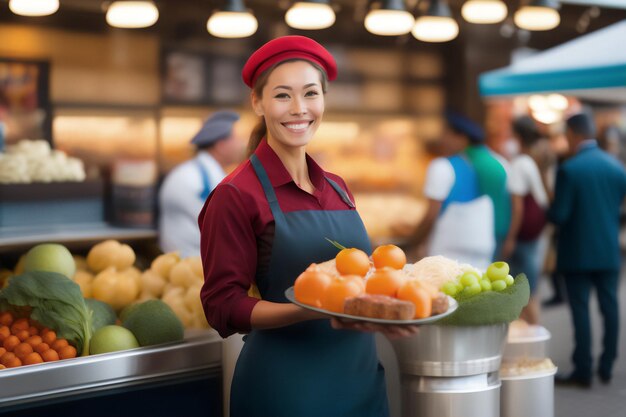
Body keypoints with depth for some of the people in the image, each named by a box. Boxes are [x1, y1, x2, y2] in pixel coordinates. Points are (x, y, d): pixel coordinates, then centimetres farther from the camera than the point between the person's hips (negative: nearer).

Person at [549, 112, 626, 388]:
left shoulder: (569, 169, -15)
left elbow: (559, 215, -16)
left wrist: (548, 212, 4)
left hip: (578, 253, -5)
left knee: (581, 311, 2)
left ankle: (583, 371, 6)